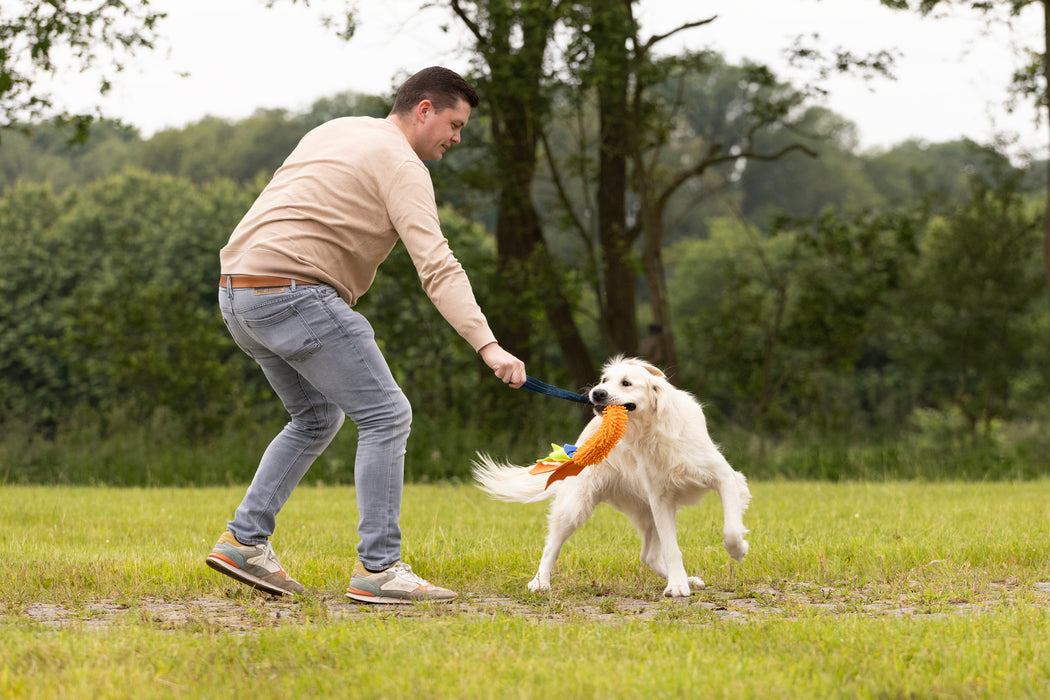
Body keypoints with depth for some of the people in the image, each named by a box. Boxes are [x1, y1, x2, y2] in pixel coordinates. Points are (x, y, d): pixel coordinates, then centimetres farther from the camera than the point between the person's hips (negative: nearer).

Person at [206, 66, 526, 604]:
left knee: (317, 417, 22)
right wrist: (488, 346, -26)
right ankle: (377, 569, -8)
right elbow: (438, 267, -18)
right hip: (294, 291, -10)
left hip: (238, 292, 10)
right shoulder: (401, 166, -6)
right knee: (385, 415, -5)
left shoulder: (337, 131, 23)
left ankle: (244, 540, 16)